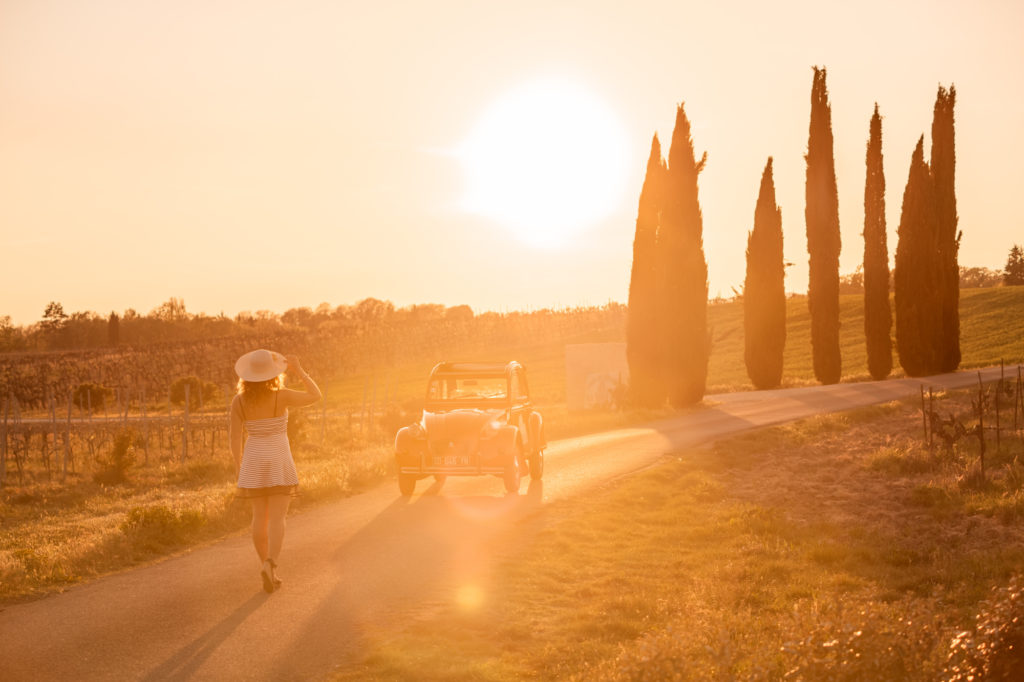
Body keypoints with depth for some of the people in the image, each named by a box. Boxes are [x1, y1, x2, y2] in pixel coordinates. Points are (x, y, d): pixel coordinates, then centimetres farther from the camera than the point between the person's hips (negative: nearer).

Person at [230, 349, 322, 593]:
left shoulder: (239, 401, -6)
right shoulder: (281, 396, -14)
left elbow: (235, 439, -3)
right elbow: (316, 396, 0)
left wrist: (240, 472, 6)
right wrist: (299, 371, 6)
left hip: (254, 463, 3)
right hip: (279, 463, -3)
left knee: (260, 517, 14)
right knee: (277, 519, -3)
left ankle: (267, 568, 19)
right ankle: (270, 564, -23)